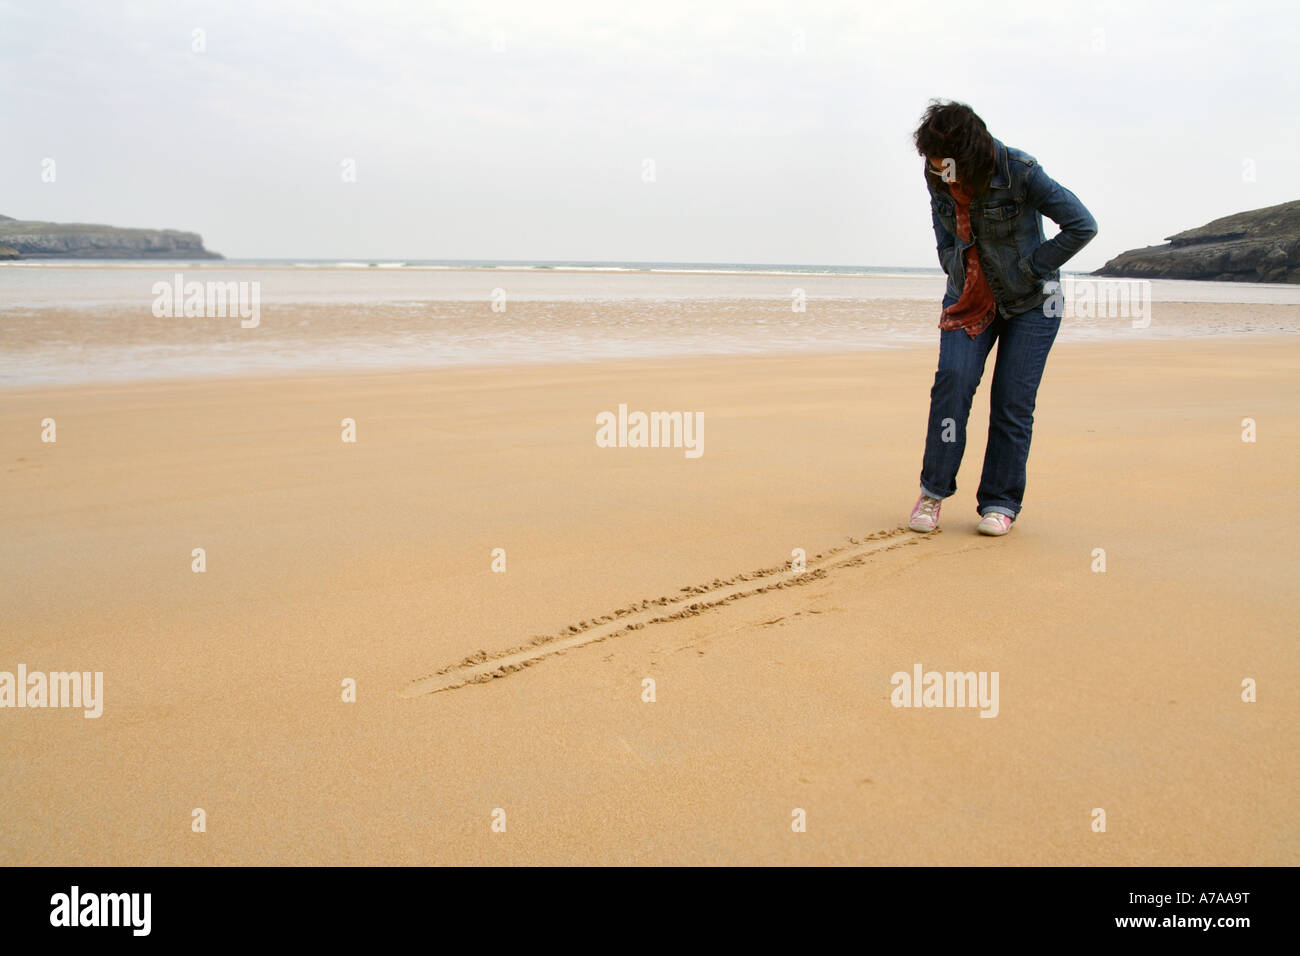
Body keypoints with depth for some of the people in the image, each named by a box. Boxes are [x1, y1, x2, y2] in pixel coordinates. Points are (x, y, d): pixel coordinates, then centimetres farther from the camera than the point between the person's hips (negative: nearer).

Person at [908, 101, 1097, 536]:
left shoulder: (1020, 172, -20)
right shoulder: (939, 181, -7)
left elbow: (1082, 226, -14)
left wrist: (1029, 269, -13)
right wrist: (959, 273, 1)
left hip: (1030, 301, -3)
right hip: (969, 297, 3)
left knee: (1013, 399, -6)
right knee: (952, 378, -16)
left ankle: (1000, 503, 6)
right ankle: (934, 489, -5)